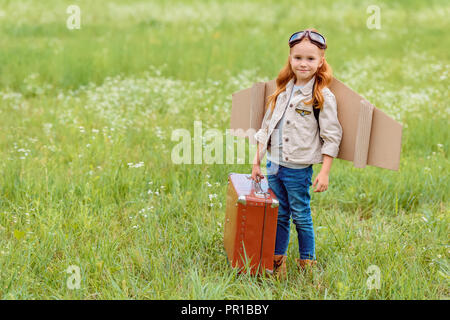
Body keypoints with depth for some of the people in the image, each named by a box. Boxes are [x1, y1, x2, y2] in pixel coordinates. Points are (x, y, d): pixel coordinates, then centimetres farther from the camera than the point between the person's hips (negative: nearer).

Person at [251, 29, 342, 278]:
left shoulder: (323, 97, -8)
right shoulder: (282, 91, 10)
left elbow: (331, 137, -9)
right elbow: (267, 126, 16)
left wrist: (324, 173, -13)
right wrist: (257, 159, 13)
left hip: (298, 169, -5)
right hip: (274, 165, 5)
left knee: (301, 217, 5)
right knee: (278, 216, 13)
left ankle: (307, 265, 20)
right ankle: (277, 262, 23)